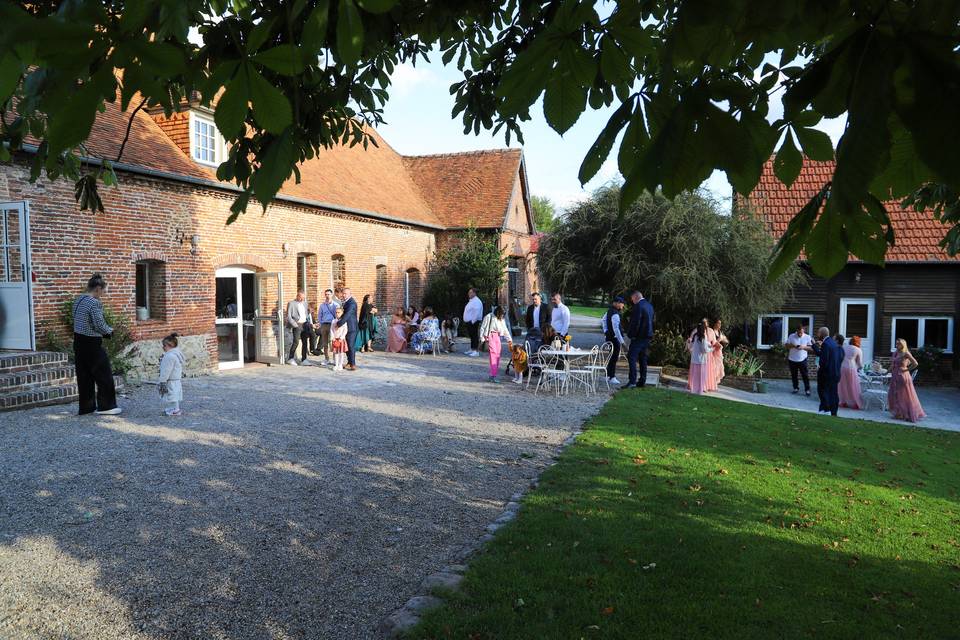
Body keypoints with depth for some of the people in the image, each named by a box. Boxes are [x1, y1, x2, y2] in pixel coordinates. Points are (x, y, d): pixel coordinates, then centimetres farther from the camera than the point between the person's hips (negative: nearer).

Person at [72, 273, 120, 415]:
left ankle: (86, 407, 19)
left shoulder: (79, 300, 10)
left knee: (84, 375, 13)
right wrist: (110, 330, 1)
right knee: (104, 375, 3)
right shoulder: (95, 303, -17)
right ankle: (106, 406, 8)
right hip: (92, 344, -9)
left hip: (78, 342, 9)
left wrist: (105, 331, 11)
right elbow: (100, 325, -19)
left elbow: (81, 322, 15)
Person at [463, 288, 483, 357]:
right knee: (471, 336, 15)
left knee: (475, 336, -9)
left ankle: (476, 351, -9)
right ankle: (472, 350, 23)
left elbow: (477, 312, -24)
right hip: (469, 322, 10)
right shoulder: (470, 301, 19)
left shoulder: (476, 301, -15)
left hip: (473, 322, -10)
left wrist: (473, 321, -23)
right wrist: (466, 320, 20)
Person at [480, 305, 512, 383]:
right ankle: (493, 376, -21)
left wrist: (509, 339, 15)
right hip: (490, 336, -7)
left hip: (498, 337, 7)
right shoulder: (489, 317, -5)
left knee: (497, 356, 1)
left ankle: (492, 375, 8)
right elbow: (483, 328, -2)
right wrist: (482, 339, -6)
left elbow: (505, 330, 20)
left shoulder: (501, 319, 14)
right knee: (493, 354, -17)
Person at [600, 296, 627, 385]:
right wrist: (622, 341, -27)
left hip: (608, 336, 10)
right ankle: (612, 378, -3)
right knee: (614, 358, -5)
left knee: (611, 357, 17)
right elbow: (616, 329, -27)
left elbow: (602, 320, 25)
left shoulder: (609, 311, 10)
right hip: (614, 338, -10)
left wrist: (605, 331, 24)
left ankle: (608, 375, 25)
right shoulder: (615, 314, -21)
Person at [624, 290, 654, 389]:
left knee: (632, 357, -11)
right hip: (648, 336, 9)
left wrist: (630, 334, -12)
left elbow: (635, 322, -19)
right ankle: (642, 381, 17)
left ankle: (632, 380, -19)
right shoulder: (649, 305, 15)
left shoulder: (638, 306, -14)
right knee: (643, 358, 14)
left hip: (639, 336, -9)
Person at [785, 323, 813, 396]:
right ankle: (796, 388, 22)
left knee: (805, 375, -2)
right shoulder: (791, 336, 0)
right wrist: (792, 345, -18)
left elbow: (811, 348, -2)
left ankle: (807, 389, 5)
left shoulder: (807, 337, -2)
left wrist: (804, 347, -20)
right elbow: (787, 345, 3)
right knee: (793, 375, 9)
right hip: (792, 359, 2)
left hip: (802, 359, -2)